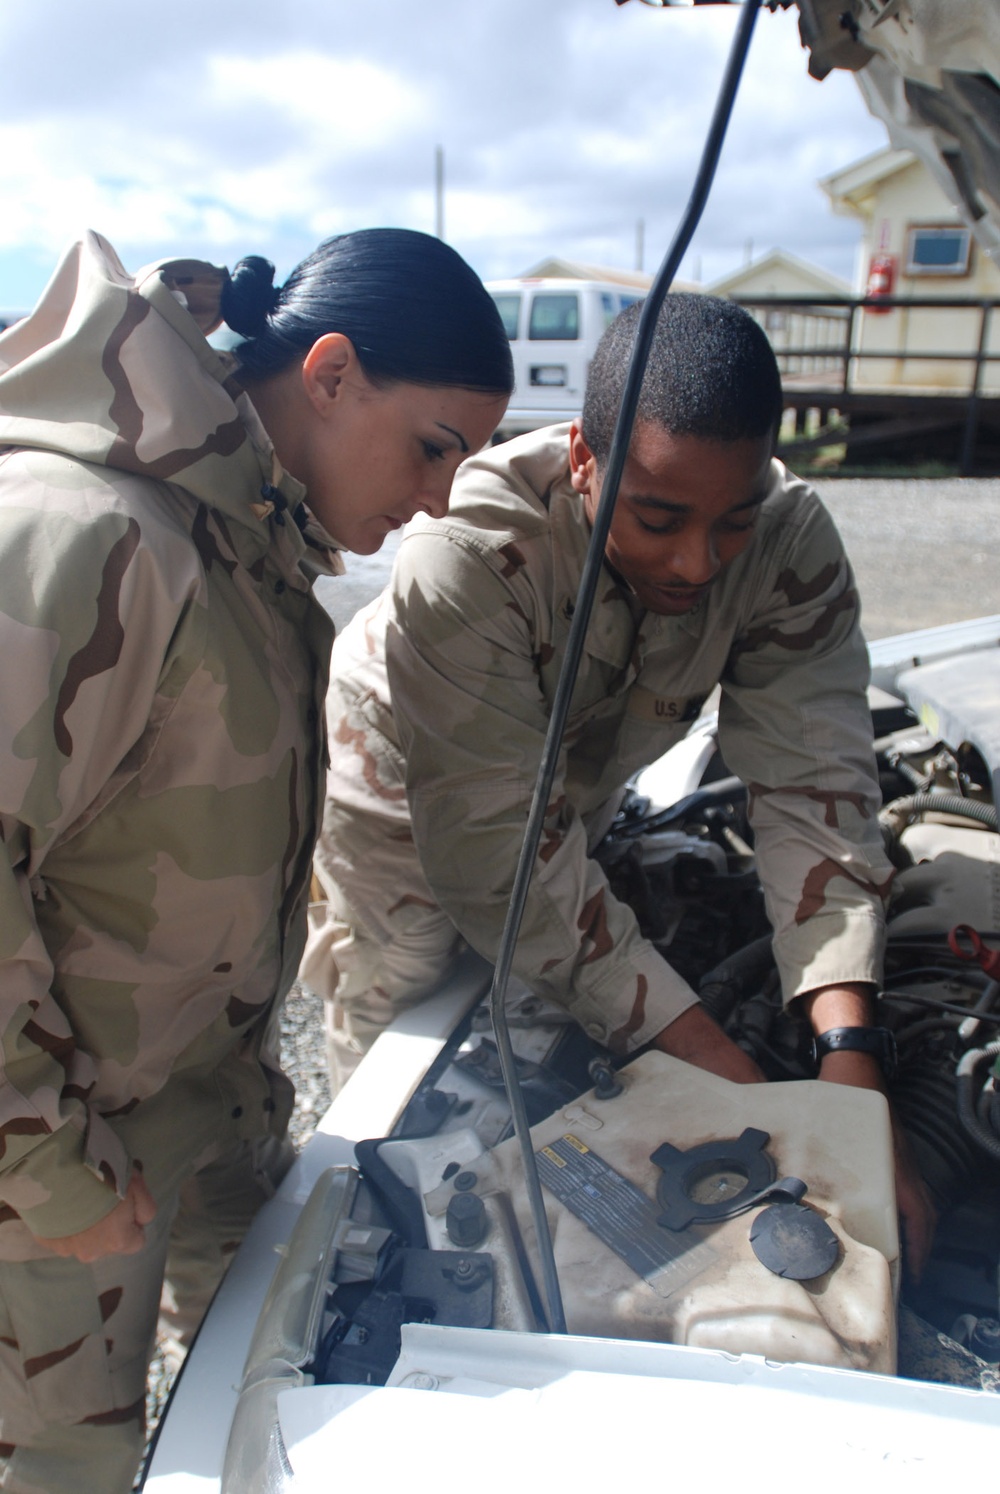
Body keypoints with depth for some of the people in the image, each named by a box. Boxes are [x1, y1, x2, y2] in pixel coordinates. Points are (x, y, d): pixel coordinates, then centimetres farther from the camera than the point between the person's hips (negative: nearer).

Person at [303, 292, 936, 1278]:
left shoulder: (791, 542, -26)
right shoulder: (468, 555, -40)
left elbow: (815, 786, -29)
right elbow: (497, 850, -40)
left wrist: (850, 1063, -42)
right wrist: (732, 1082, -41)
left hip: (572, 792, 4)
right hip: (407, 799, -3)